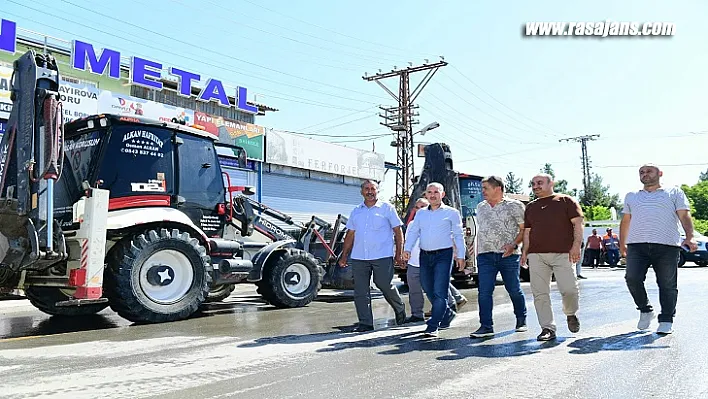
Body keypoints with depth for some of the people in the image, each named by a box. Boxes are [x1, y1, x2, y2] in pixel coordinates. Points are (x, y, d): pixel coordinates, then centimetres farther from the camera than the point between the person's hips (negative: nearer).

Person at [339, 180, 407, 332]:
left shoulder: (387, 208, 4)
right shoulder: (356, 211, 16)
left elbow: (398, 231, 5)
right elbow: (350, 235, 20)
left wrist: (399, 253, -2)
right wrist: (344, 256, 15)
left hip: (382, 256, -4)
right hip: (358, 257, 4)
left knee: (385, 285, -3)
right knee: (360, 292, 1)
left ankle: (399, 309, 27)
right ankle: (365, 323, 10)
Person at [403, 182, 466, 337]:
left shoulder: (451, 213, 4)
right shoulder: (420, 213, 14)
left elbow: (458, 235, 4)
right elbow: (413, 232, 9)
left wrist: (460, 256, -3)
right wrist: (407, 249, -7)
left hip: (443, 255, -5)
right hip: (425, 255, 5)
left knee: (439, 291, -11)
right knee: (429, 290, 11)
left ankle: (433, 326, -6)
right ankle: (447, 313, 34)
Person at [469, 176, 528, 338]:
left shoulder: (514, 206, 0)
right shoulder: (481, 207, 15)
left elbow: (524, 229, -1)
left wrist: (513, 245, -15)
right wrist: (477, 251, 16)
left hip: (509, 255, -3)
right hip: (485, 256, 4)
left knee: (514, 290, 7)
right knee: (484, 291, -6)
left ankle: (521, 320, 29)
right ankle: (486, 326, -3)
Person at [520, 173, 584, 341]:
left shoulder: (566, 201, 7)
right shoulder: (530, 207, 20)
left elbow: (578, 223, 1)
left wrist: (576, 245, -11)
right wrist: (525, 251, 12)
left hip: (563, 253, -4)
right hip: (536, 255, 4)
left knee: (569, 289, -10)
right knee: (540, 293, -2)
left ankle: (571, 314, 21)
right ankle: (547, 328, 5)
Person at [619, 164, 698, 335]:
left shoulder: (674, 192, 15)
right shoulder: (631, 196, 25)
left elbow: (684, 216, 4)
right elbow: (625, 221, 25)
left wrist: (690, 237, -11)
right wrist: (622, 244, 19)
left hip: (667, 246, -2)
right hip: (637, 245, 2)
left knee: (668, 285, -1)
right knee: (632, 278, -13)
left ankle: (666, 320, 10)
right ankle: (645, 310, 8)